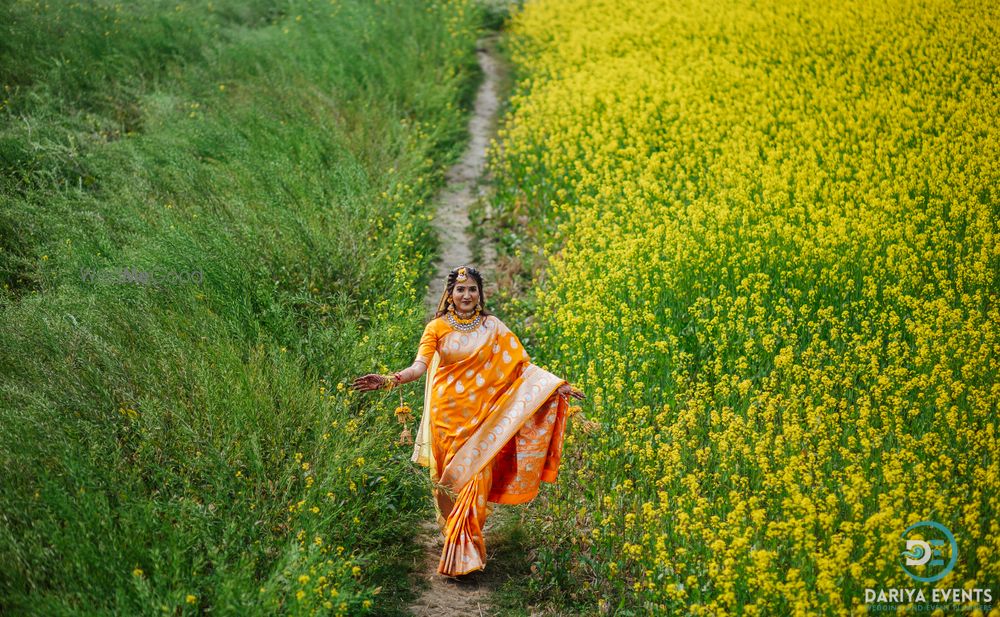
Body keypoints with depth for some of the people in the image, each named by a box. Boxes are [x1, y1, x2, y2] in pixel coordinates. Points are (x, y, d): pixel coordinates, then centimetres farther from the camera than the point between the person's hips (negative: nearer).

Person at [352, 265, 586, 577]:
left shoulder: (493, 327, 4)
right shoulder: (437, 327, 0)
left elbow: (521, 364, 3)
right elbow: (420, 366, -12)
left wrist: (556, 385, -7)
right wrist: (390, 379, -30)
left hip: (480, 417, 0)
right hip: (447, 414, 0)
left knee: (475, 480, -6)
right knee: (449, 479, 4)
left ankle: (462, 554, -1)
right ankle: (453, 537, 24)